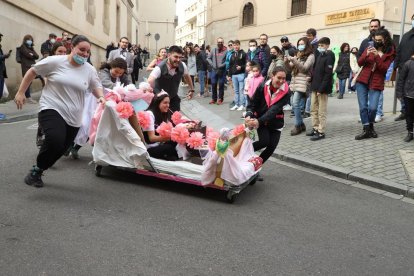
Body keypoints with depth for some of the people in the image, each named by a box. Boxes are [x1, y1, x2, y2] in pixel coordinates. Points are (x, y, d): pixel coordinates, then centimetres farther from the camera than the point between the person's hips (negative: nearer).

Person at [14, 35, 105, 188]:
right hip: (52, 109, -5)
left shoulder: (90, 70, 3)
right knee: (56, 140, -29)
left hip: (73, 117, 5)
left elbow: (96, 86, 16)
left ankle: (38, 171, 35)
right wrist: (21, 92, 2)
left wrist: (101, 97, -7)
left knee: (60, 149, 8)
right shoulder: (55, 61, -6)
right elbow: (32, 71, 4)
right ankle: (36, 169, -2)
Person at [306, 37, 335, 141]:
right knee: (313, 109, 13)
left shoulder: (329, 56, -11)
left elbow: (328, 74, -17)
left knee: (321, 111, -2)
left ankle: (321, 132, 3)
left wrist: (321, 89, -20)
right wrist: (311, 77, 2)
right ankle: (315, 128, 23)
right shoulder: (320, 55, 14)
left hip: (322, 88, -8)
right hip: (315, 86, 8)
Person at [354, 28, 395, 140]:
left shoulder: (390, 53, 3)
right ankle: (366, 130, 6)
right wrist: (367, 55, -16)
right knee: (363, 107, -3)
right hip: (362, 81, 2)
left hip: (376, 84, -2)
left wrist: (377, 56, -22)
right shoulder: (370, 48, 9)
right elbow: (360, 62, 3)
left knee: (372, 108, -11)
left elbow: (384, 68, -10)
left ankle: (370, 126, 15)